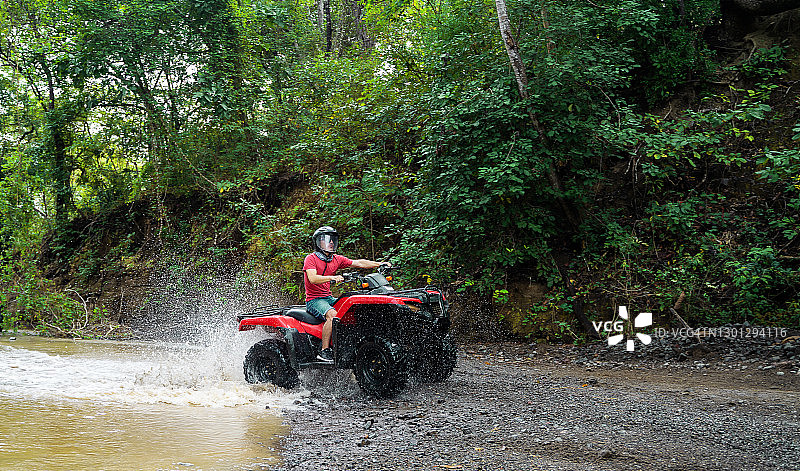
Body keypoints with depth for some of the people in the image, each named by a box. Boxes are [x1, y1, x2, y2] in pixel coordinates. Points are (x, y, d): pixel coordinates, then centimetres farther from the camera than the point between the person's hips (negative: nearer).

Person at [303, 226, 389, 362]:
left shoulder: (337, 259, 12)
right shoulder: (311, 258, -8)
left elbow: (358, 263, 9)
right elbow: (313, 279, -24)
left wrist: (379, 264, -3)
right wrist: (332, 277, -40)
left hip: (329, 298, 7)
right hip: (314, 300, -7)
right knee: (332, 314, -34)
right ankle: (324, 351, -30)